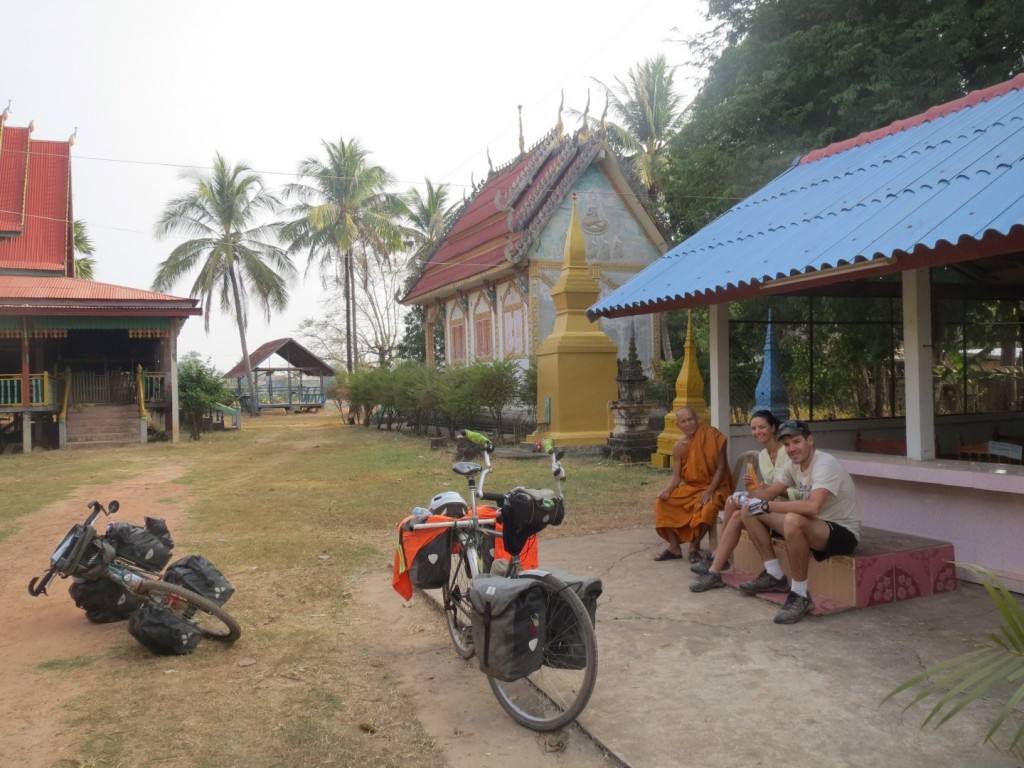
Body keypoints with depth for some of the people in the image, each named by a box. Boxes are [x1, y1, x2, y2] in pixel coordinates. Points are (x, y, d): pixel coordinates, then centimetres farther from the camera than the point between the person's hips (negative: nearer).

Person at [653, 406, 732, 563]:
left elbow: (721, 467, -12)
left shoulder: (712, 436, -13)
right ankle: (675, 548, -4)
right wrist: (667, 490, -19)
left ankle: (694, 547, -11)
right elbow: (676, 476, 1)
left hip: (713, 488, -5)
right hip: (690, 488, 5)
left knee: (708, 508, -35)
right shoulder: (679, 447, 1)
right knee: (662, 502, -12)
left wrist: (710, 491, -22)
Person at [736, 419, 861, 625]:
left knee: (793, 520, -40)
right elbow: (769, 492, 10)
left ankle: (800, 596, -23)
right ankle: (774, 576, 12)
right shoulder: (794, 465, 3)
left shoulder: (825, 465, -23)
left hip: (843, 533, -9)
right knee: (749, 511, 3)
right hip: (811, 526, 9)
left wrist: (767, 506, -31)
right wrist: (749, 494, -13)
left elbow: (813, 507, -39)